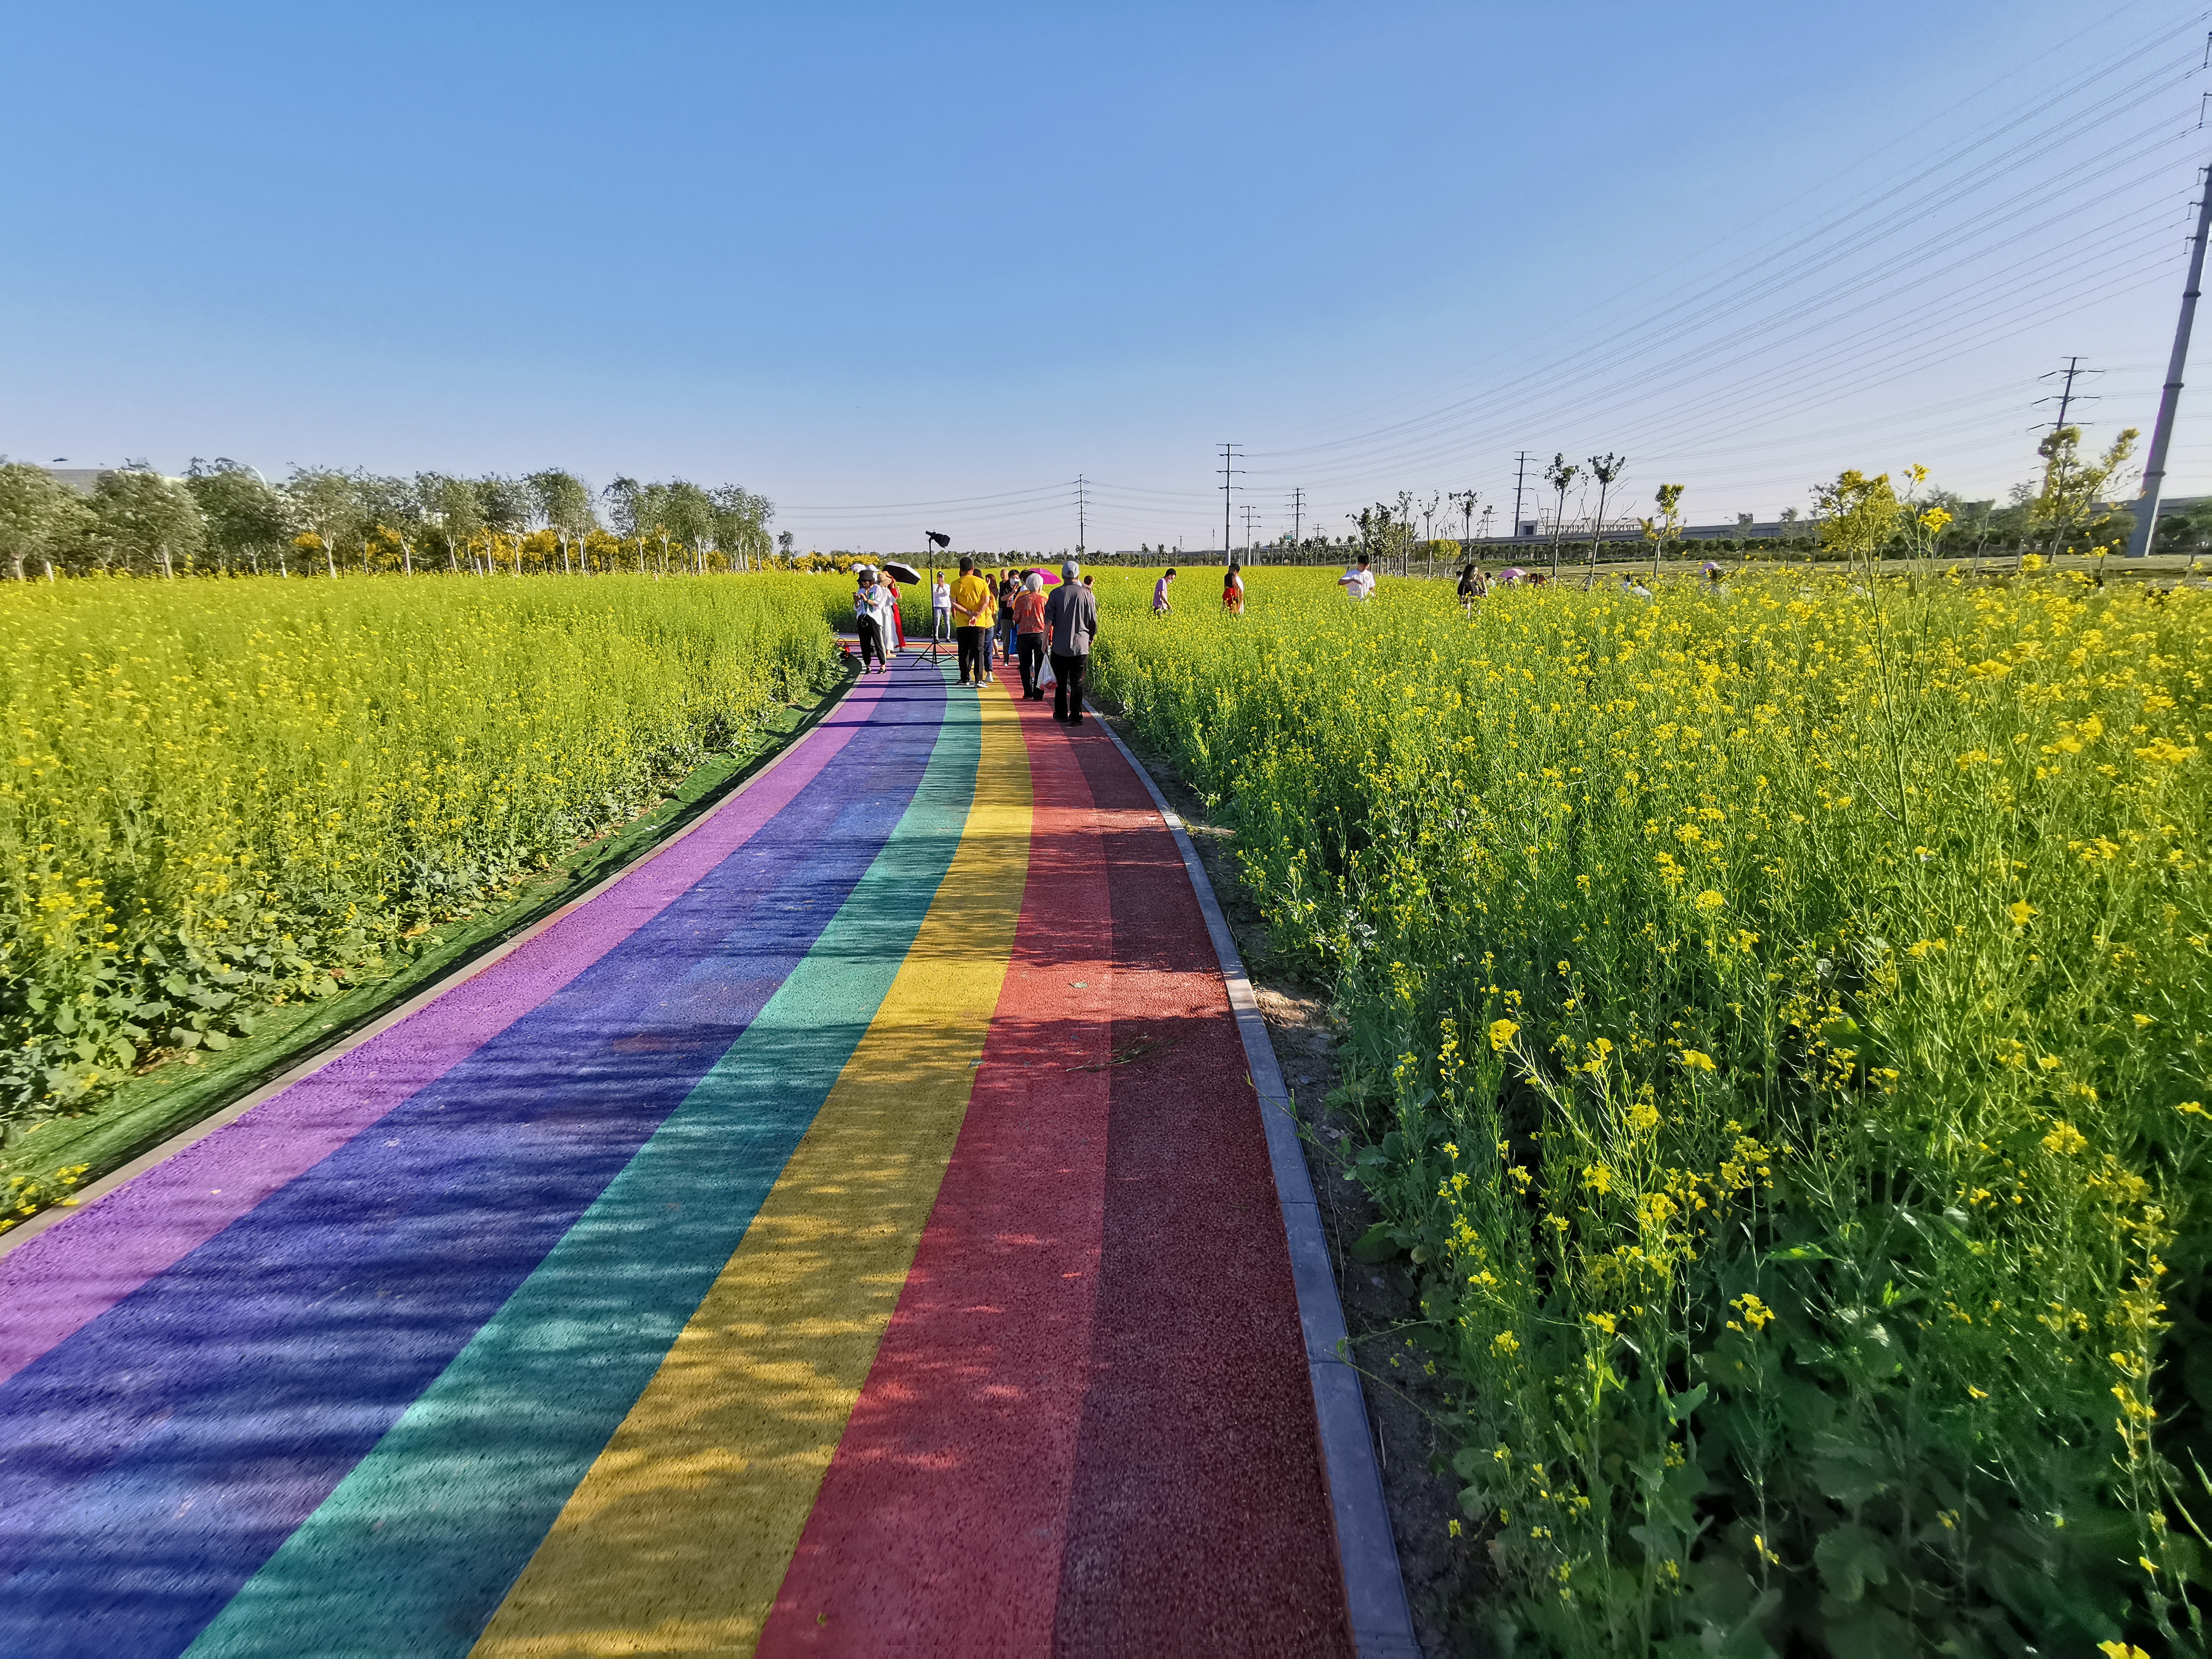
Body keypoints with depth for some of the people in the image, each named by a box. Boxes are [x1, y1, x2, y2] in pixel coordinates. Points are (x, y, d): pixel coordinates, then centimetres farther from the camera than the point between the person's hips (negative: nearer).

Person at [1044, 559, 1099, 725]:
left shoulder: (1056, 593, -3)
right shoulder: (1086, 594, -3)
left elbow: (1049, 619, -4)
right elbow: (1093, 621, 3)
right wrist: (1092, 638, 18)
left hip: (1060, 646, 1)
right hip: (1080, 646, 0)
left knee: (1060, 681, 14)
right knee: (1077, 683, 3)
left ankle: (1061, 714, 21)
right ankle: (1076, 717, 2)